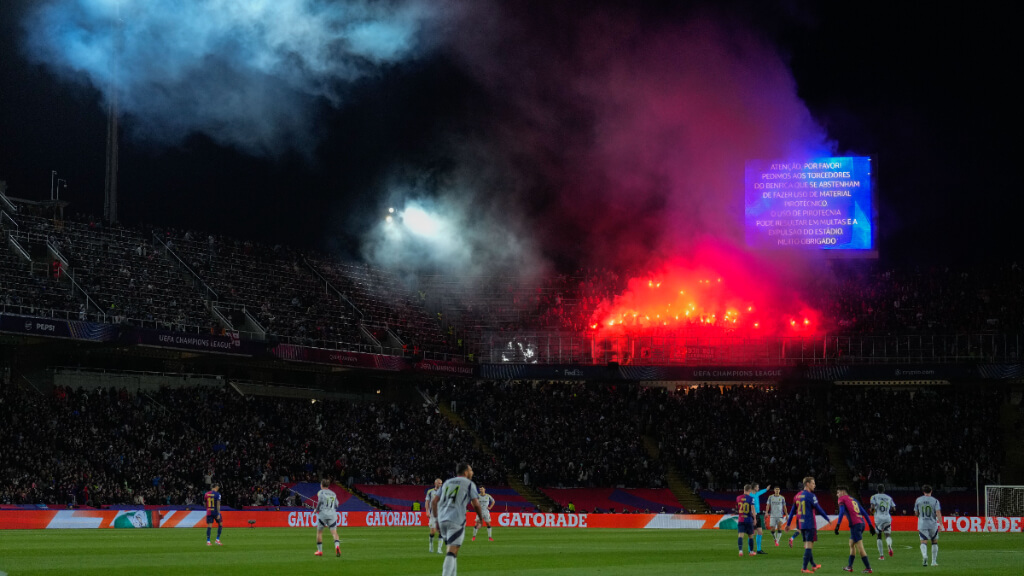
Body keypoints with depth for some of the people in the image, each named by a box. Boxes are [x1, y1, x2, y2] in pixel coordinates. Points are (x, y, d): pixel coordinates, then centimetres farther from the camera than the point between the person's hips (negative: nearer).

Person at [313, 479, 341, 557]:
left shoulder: (321, 492, 2)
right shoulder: (333, 493, 17)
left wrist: (316, 510, 1)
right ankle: (337, 545, -32)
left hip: (323, 513, -3)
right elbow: (336, 505, 15)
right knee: (334, 532, -5)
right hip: (332, 514, 3)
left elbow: (320, 501, -13)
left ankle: (320, 550, 14)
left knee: (319, 532, 12)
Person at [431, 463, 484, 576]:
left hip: (442, 520, 6)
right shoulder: (469, 484, 4)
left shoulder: (447, 482, 21)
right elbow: (476, 504, -4)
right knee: (452, 552, -11)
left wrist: (436, 518, 20)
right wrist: (481, 517, 13)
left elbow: (434, 501, 15)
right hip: (456, 520, -6)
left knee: (452, 549, 21)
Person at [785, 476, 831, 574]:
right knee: (809, 546, -6)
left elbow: (792, 511, 14)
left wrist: (788, 524, 18)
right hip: (810, 524, -8)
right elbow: (819, 509, -10)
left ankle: (813, 565, 30)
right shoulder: (810, 496, -12)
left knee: (807, 545, 17)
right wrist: (828, 519, -1)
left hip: (801, 524, 8)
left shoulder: (797, 496, 10)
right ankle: (805, 568, -10)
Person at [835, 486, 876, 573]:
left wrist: (837, 525, -17)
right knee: (851, 544, 21)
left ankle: (868, 568, -8)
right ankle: (849, 567, 26)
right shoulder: (854, 499, 24)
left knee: (860, 548, -6)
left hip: (855, 524, -8)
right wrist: (870, 525, 18)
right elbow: (864, 512, 19)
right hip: (862, 523, 8)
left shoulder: (842, 499, 5)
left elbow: (842, 512, -11)